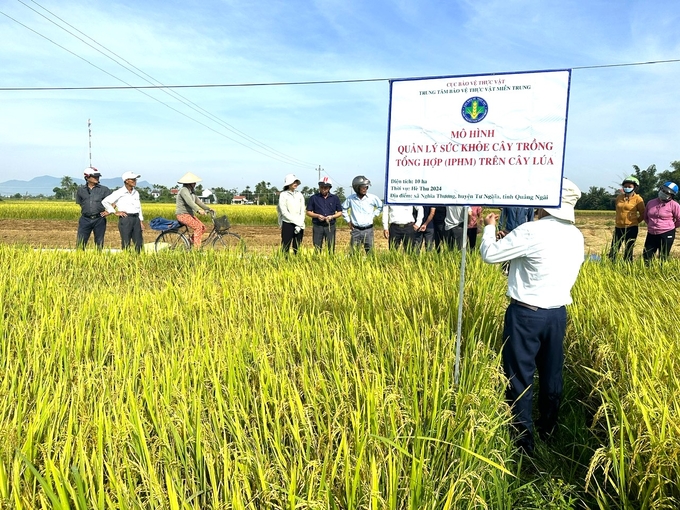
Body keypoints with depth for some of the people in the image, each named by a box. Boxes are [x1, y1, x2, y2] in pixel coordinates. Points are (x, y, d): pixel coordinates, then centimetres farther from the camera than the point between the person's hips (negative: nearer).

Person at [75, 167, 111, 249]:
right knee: (80, 242, -2)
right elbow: (79, 203, 19)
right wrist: (86, 211, 10)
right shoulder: (80, 190, 7)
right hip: (85, 219, 1)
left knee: (99, 243, 7)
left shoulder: (104, 189, 3)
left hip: (99, 220, -1)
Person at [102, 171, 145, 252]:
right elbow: (105, 202, -4)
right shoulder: (119, 193, -3)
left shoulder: (136, 193, 15)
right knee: (126, 243, -3)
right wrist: (115, 212, -5)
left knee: (139, 242, 5)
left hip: (136, 219, 6)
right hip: (125, 219, -5)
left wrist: (141, 221, 14)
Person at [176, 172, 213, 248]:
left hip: (189, 214, 9)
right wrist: (198, 210, -44)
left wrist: (208, 208, 10)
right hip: (182, 215, -9)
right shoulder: (184, 190, -16)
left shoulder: (191, 191, 14)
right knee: (198, 227, -23)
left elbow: (198, 201, 18)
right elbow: (189, 202, -32)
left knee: (203, 227, -3)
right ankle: (196, 248, -20)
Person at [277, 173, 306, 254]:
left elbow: (302, 211, 5)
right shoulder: (283, 195, -2)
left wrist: (300, 224, -8)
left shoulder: (299, 195, 10)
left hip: (299, 226, 4)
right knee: (285, 248, -3)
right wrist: (296, 222, -12)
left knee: (297, 248, 6)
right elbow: (284, 212, -9)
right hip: (288, 224, -4)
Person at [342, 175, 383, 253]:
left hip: (368, 230, 0)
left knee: (369, 252, 4)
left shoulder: (372, 198, -4)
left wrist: (373, 215, 4)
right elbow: (343, 208, 15)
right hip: (355, 230, 0)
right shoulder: (350, 198, -2)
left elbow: (380, 207, 13)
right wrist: (348, 221, 9)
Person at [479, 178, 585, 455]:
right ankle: (548, 430, 36)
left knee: (519, 376, 5)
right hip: (557, 313, 7)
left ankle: (523, 439, 15)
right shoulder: (576, 236, 3)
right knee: (551, 374, 19)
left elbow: (490, 254, -13)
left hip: (526, 314, -7)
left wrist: (489, 227, 8)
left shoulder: (531, 231, -20)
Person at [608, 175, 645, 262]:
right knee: (613, 251, 4)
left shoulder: (638, 199, -6)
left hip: (631, 229, -4)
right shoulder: (619, 197, 7)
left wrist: (634, 222, 4)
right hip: (619, 227, 4)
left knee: (628, 252, 3)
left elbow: (642, 215, 1)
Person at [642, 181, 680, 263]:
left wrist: (670, 226, 6)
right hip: (651, 234, 5)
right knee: (646, 257, 6)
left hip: (667, 235, -5)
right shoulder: (651, 203, 6)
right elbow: (646, 216, 21)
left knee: (663, 258, 4)